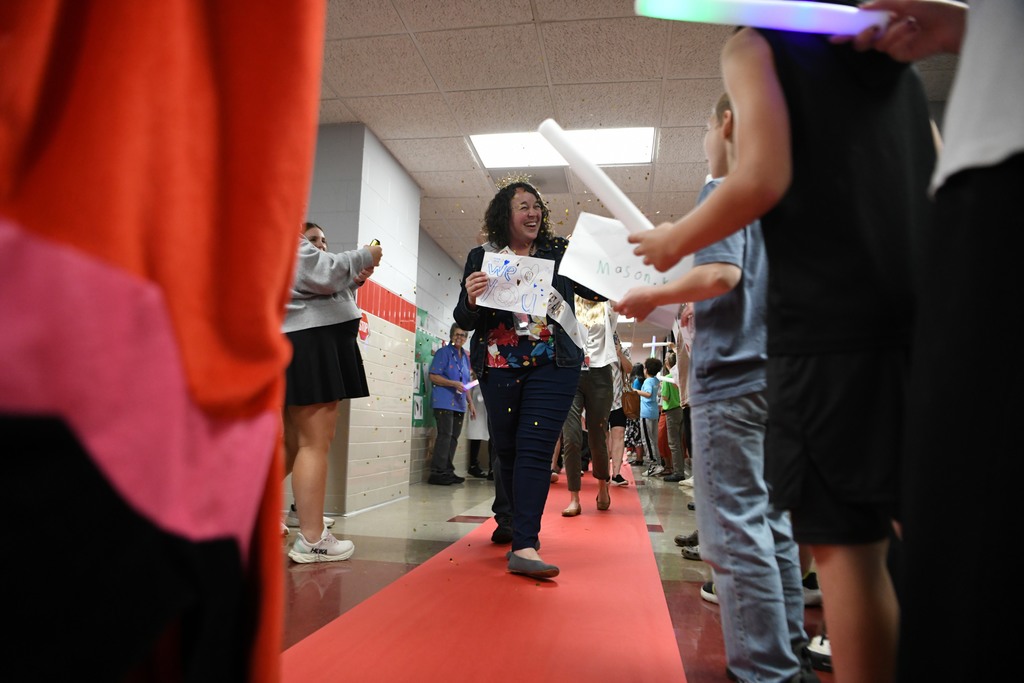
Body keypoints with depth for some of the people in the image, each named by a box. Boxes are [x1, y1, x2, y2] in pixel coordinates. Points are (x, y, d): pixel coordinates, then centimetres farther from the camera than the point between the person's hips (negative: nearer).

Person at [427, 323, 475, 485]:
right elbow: (433, 376, -9)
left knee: (453, 438, 6)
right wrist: (453, 383, -19)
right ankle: (437, 473, -6)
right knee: (445, 436, -10)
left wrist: (470, 403, 18)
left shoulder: (465, 356, 18)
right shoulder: (443, 352, -3)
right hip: (444, 401, -7)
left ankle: (448, 471, 12)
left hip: (459, 403, 7)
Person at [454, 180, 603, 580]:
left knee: (535, 448, -9)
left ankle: (524, 546, -9)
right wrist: (471, 301, -17)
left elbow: (597, 291, 0)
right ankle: (520, 525, 30)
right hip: (499, 367, 1)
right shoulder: (482, 257, 6)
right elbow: (464, 321, 4)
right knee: (507, 449, 10)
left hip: (553, 365, -1)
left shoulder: (560, 252, 7)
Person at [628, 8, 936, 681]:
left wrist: (674, 241, 3)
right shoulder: (895, 57, 23)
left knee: (846, 543, -1)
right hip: (928, 311, 7)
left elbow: (763, 179, -11)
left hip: (830, 324, -7)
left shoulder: (757, 43, 5)